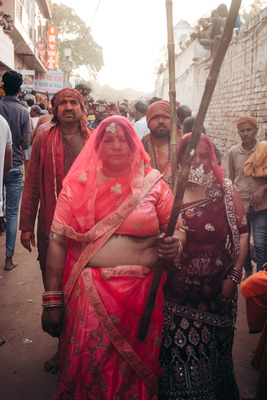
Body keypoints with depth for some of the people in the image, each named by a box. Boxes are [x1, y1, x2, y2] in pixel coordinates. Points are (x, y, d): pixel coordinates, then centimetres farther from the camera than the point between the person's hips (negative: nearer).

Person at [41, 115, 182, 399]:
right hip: (87, 296, 0)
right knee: (87, 369, 7)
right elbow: (57, 242, 0)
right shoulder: (78, 184, 3)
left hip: (141, 295, 0)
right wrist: (52, 300, -4)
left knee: (135, 369, 10)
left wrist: (174, 245, -19)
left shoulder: (153, 185, 3)